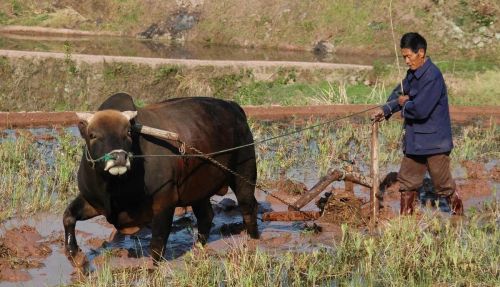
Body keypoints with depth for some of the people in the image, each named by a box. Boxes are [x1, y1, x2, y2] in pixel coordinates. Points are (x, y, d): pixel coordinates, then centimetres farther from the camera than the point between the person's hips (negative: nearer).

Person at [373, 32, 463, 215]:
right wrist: (386, 110, -5)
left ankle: (459, 214, 21)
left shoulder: (432, 76, -23)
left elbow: (420, 109, -28)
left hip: (434, 141, -9)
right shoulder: (412, 74, 6)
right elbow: (400, 93, 14)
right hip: (414, 140, 9)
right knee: (407, 181, 14)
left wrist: (404, 104, -8)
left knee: (443, 185, 3)